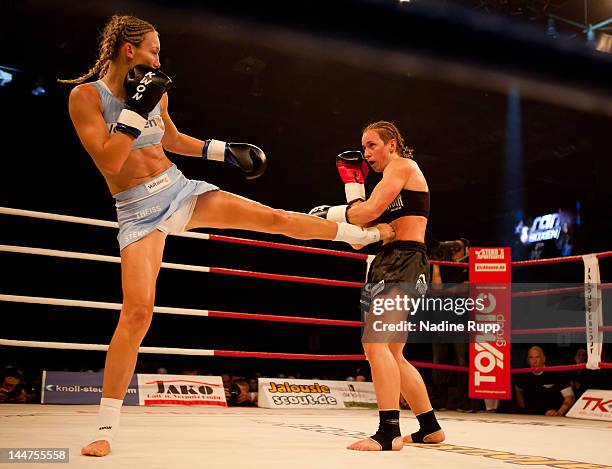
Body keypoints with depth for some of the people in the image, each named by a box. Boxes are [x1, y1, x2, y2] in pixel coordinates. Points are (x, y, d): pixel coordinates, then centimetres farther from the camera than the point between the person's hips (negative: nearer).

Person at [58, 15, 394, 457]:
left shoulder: (154, 90, 5)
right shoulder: (86, 96, -11)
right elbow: (108, 162, -21)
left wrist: (225, 150, 19)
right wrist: (136, 106, -23)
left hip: (180, 189, 5)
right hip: (139, 211, -5)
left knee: (276, 218, 2)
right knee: (138, 310, -16)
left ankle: (366, 234, 24)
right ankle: (106, 428, -4)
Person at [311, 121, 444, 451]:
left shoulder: (402, 165, -1)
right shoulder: (389, 186, 26)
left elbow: (369, 211, -15)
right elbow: (365, 232, 16)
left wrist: (330, 213, -2)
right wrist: (353, 187, 14)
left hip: (404, 262, -11)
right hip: (389, 263, 11)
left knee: (375, 342, -23)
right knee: (391, 354, 14)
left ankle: (388, 432, -26)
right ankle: (430, 427, 22)